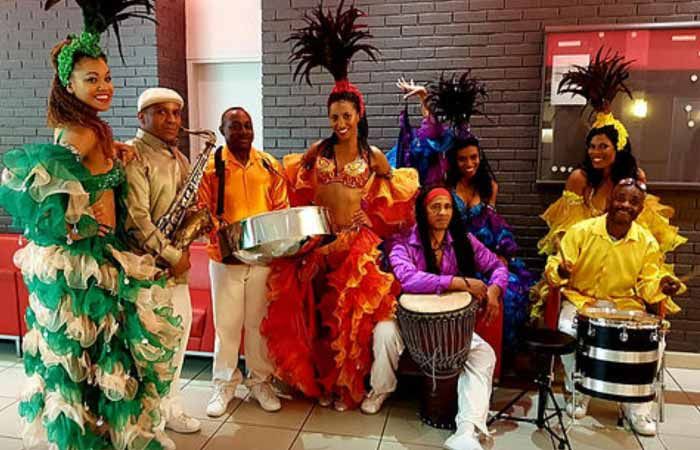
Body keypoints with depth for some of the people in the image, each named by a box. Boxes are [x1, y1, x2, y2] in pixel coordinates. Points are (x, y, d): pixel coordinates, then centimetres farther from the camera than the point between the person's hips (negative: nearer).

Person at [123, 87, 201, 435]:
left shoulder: (179, 158, 14)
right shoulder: (132, 156, -12)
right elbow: (136, 218, -20)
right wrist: (170, 255, -16)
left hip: (175, 261, 8)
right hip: (143, 262, -8)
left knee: (179, 328, 13)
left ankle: (169, 406, 28)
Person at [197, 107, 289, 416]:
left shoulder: (269, 165, 6)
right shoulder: (211, 167, -2)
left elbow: (282, 207, 10)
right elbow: (200, 209, -4)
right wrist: (218, 227, -22)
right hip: (226, 257, -2)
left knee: (260, 321, 11)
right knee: (226, 323, 7)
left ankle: (260, 381, 27)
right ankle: (224, 383, 25)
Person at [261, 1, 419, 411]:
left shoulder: (373, 156, 0)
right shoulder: (319, 151, 1)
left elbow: (396, 188, 16)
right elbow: (292, 181, 13)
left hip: (357, 242, -1)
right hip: (318, 239, 1)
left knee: (350, 311, 5)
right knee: (317, 310, 7)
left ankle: (347, 385, 22)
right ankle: (321, 381, 25)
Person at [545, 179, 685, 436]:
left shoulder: (647, 242, -1)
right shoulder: (581, 231, -8)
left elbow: (647, 284, 3)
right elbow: (555, 267, -7)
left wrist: (661, 285, -19)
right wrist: (561, 270, -31)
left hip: (625, 306, 2)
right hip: (580, 300, -2)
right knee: (567, 331, -30)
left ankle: (636, 404, 3)